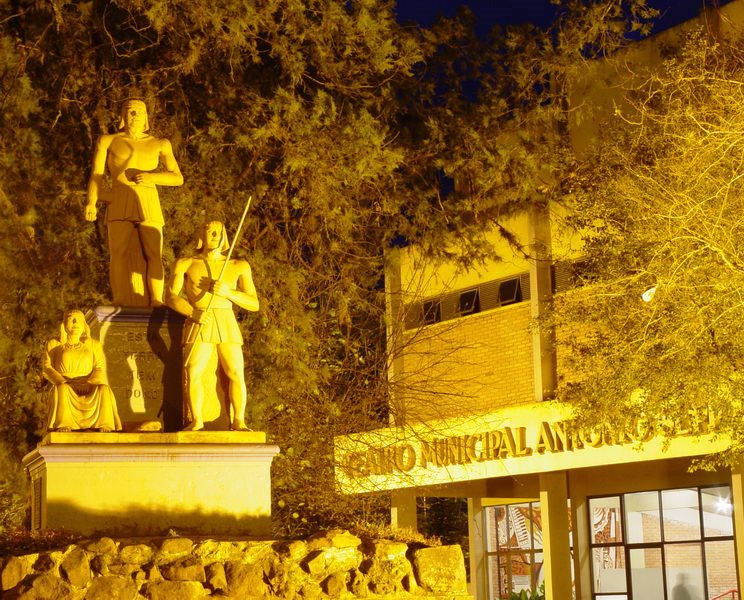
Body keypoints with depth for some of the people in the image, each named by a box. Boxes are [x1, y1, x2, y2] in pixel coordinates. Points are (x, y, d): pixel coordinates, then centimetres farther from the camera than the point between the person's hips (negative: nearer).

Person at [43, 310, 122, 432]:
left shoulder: (94, 344, 20)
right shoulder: (54, 344, 16)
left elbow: (100, 368, 9)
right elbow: (47, 368, 5)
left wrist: (90, 383, -13)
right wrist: (63, 382, -14)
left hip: (89, 391, 1)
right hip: (67, 390, -1)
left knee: (104, 389, -32)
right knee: (62, 388, -37)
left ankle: (105, 425, -41)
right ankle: (63, 425, -49)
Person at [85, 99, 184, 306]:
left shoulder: (159, 145, 16)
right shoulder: (108, 141, 14)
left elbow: (178, 178, 8)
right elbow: (96, 175, 5)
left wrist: (151, 177, -10)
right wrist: (91, 203, -12)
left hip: (148, 205, 1)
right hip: (119, 204, -1)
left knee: (153, 254, -15)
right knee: (121, 254, -13)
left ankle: (156, 304, -18)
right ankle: (122, 307, -17)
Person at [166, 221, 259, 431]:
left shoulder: (239, 267, 11)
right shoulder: (185, 264, 10)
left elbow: (254, 304, 6)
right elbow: (170, 297, 1)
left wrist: (227, 292, -11)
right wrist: (193, 313, -17)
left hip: (227, 325, 1)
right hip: (198, 326, -1)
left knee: (236, 374, -13)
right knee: (193, 373, -19)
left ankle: (238, 421, -6)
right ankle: (196, 421, -15)